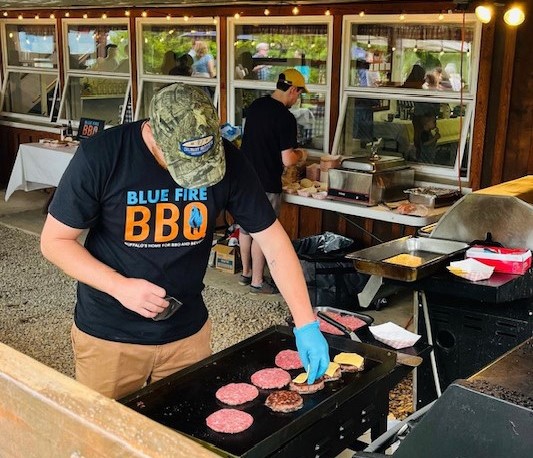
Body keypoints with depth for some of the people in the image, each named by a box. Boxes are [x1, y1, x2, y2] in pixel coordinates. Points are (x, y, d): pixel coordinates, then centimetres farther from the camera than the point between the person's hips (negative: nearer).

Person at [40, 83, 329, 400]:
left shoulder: (228, 161, -14)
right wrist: (120, 286, -24)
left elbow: (273, 239, -9)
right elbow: (54, 240, -11)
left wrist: (306, 324, -15)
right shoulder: (100, 156, -20)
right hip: (108, 337, -2)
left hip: (188, 332, 2)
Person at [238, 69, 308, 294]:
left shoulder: (255, 105, 6)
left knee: (245, 228, 17)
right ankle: (257, 282, 14)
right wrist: (301, 155, 2)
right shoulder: (285, 118, -18)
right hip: (267, 183, -7)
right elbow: (287, 160, -20)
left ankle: (246, 273, 31)